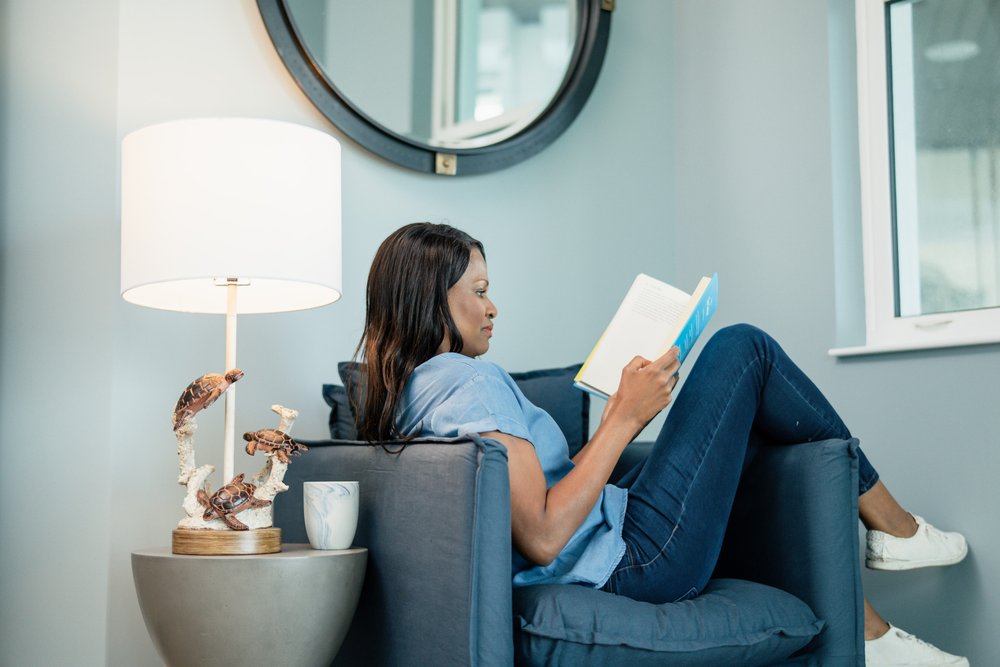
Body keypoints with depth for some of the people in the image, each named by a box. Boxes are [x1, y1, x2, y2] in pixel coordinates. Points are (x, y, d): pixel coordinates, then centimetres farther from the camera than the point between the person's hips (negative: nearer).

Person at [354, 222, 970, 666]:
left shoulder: (410, 397, 10)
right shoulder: (471, 381, -19)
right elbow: (543, 538, -26)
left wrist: (621, 418, 10)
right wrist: (624, 418, -19)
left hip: (618, 565, 10)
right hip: (639, 561, -10)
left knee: (761, 428, 24)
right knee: (741, 349, -2)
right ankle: (892, 528, 14)